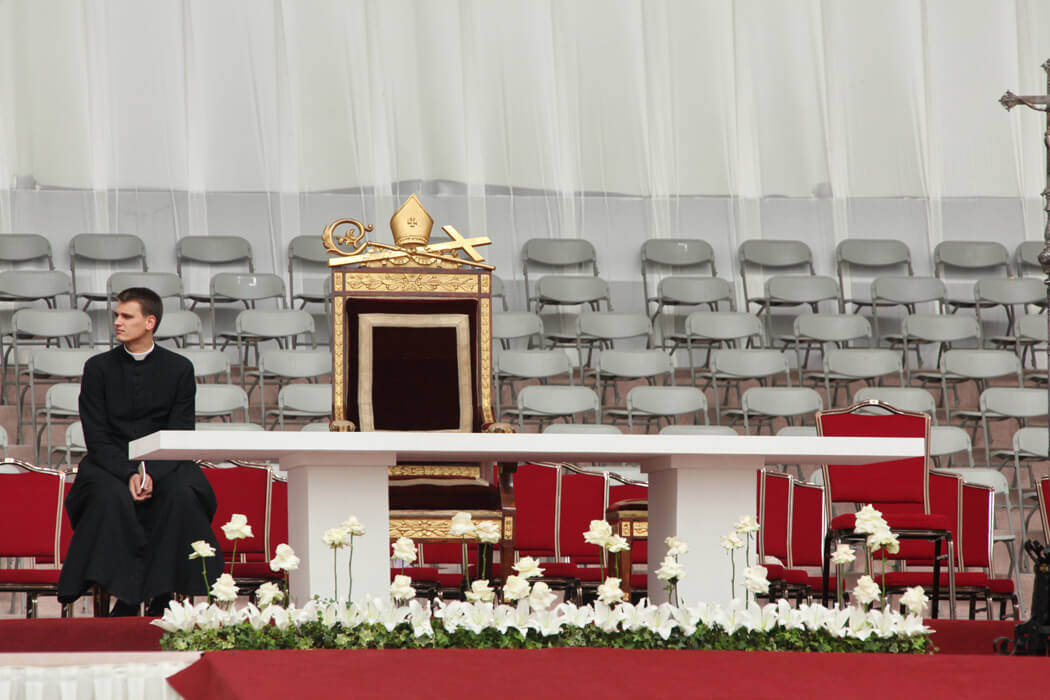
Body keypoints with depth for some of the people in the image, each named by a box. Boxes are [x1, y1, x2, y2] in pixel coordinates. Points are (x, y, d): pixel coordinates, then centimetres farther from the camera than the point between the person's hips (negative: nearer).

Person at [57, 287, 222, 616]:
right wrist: (129, 474, -20)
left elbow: (180, 435, -1)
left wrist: (152, 474, -20)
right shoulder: (98, 367, 3)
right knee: (112, 497, -34)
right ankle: (126, 595, -28)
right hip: (111, 464, 0)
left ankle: (162, 595, -25)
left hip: (165, 465, 0)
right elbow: (96, 437, -3)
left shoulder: (179, 368, 3)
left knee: (183, 495, -33)